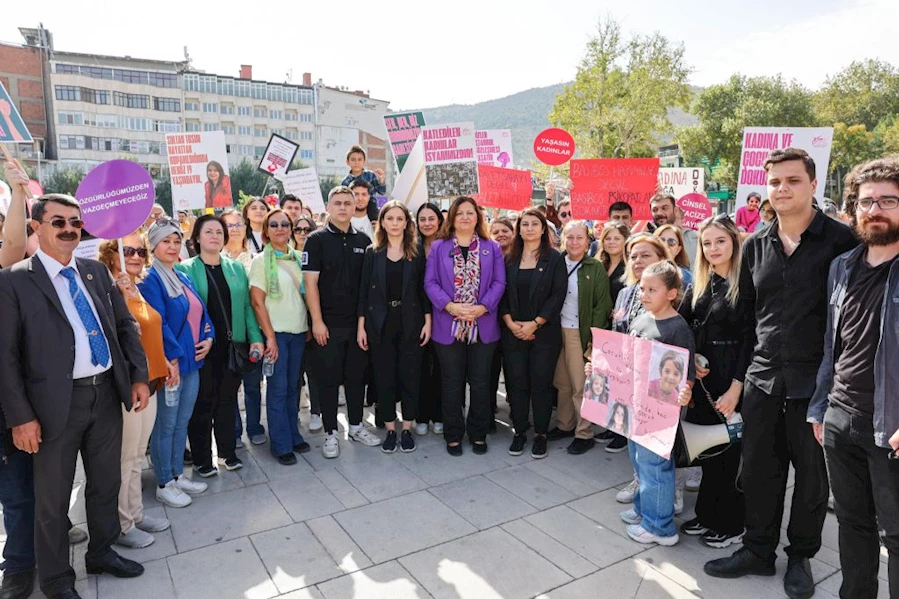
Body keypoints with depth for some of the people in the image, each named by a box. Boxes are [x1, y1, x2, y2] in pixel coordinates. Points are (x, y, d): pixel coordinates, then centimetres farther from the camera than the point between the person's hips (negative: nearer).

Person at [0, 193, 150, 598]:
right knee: (53, 498, 12)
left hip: (107, 393, 5)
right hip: (57, 403, -4)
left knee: (107, 483, 19)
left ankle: (102, 552, 40)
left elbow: (125, 325, 11)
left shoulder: (97, 271, 7)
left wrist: (139, 376, 3)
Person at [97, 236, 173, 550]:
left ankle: (135, 513, 33)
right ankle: (121, 526, 21)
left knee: (137, 456, 19)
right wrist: (122, 293, -35)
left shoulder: (137, 289, 11)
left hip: (149, 382, 8)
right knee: (124, 459, 5)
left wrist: (165, 360, 12)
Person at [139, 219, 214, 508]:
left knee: (182, 423, 16)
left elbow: (201, 312, 17)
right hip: (169, 363, -8)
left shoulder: (183, 278, 13)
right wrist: (173, 358, -19)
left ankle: (177, 475, 29)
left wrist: (208, 338, 0)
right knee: (165, 426, 5)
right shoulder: (149, 279, -11)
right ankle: (164, 484, 18)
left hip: (191, 361, 8)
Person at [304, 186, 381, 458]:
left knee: (357, 375, 13)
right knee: (328, 379, 5)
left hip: (358, 322, 4)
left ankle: (356, 426, 28)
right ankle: (331, 433, 17)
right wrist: (317, 321, -12)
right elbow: (310, 283, -7)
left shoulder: (363, 240, 7)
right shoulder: (317, 239, -3)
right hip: (329, 324, -3)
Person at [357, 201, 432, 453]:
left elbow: (424, 289, 2)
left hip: (410, 323, 0)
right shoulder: (372, 252, 3)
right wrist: (361, 326, -3)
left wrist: (428, 321, -5)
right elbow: (364, 290, 2)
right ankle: (390, 429, 20)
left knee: (410, 376, 5)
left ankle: (407, 429, 19)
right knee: (384, 377, 6)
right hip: (380, 324, 1)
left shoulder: (417, 253, 2)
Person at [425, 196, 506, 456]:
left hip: (483, 326, 1)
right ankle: (453, 435, 20)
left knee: (480, 383, 8)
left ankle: (478, 434, 23)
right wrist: (450, 306, -16)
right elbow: (430, 282, -2)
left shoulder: (492, 248, 8)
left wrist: (482, 308, -15)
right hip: (448, 325, -1)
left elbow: (499, 283, 0)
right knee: (452, 384, 6)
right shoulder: (438, 247, 6)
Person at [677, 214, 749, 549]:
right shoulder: (698, 286, 9)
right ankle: (706, 513, 29)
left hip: (732, 380, -6)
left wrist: (736, 387, -18)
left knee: (729, 450, 5)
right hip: (702, 379, 6)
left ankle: (730, 524, 21)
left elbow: (750, 339, -15)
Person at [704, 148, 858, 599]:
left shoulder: (840, 240, -8)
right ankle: (758, 550, 30)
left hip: (816, 378, -4)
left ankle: (800, 557, 32)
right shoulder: (755, 245, 6)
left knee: (811, 473, 12)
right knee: (759, 468, 13)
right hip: (762, 375, 4)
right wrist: (742, 366, 12)